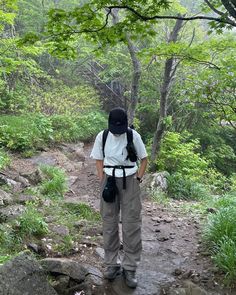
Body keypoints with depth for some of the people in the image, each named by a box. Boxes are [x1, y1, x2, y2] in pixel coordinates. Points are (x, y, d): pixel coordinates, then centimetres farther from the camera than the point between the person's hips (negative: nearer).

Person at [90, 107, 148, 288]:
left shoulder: (133, 136, -9)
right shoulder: (102, 136, -3)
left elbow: (144, 159, 3)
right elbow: (99, 160, 10)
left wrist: (137, 179, -2)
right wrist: (102, 180, 1)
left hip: (129, 181, -2)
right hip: (109, 180, 2)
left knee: (131, 224, -2)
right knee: (109, 222, 7)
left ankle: (130, 268, 9)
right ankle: (112, 264, 21)